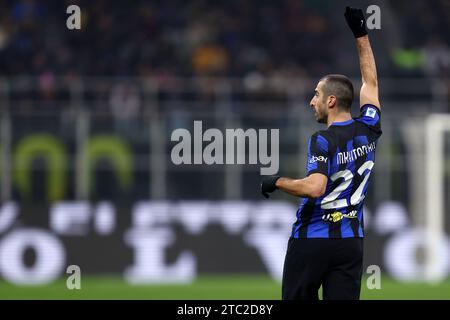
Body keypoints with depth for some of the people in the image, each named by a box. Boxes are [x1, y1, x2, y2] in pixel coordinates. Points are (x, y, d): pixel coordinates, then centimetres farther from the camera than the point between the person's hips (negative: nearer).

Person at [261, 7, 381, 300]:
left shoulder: (323, 141, -15)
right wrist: (361, 33, 23)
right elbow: (371, 83, 18)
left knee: (297, 298, 4)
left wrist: (277, 182, -13)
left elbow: (315, 188, -29)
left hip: (312, 239, -5)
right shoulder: (368, 131, 4)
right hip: (351, 240, 5)